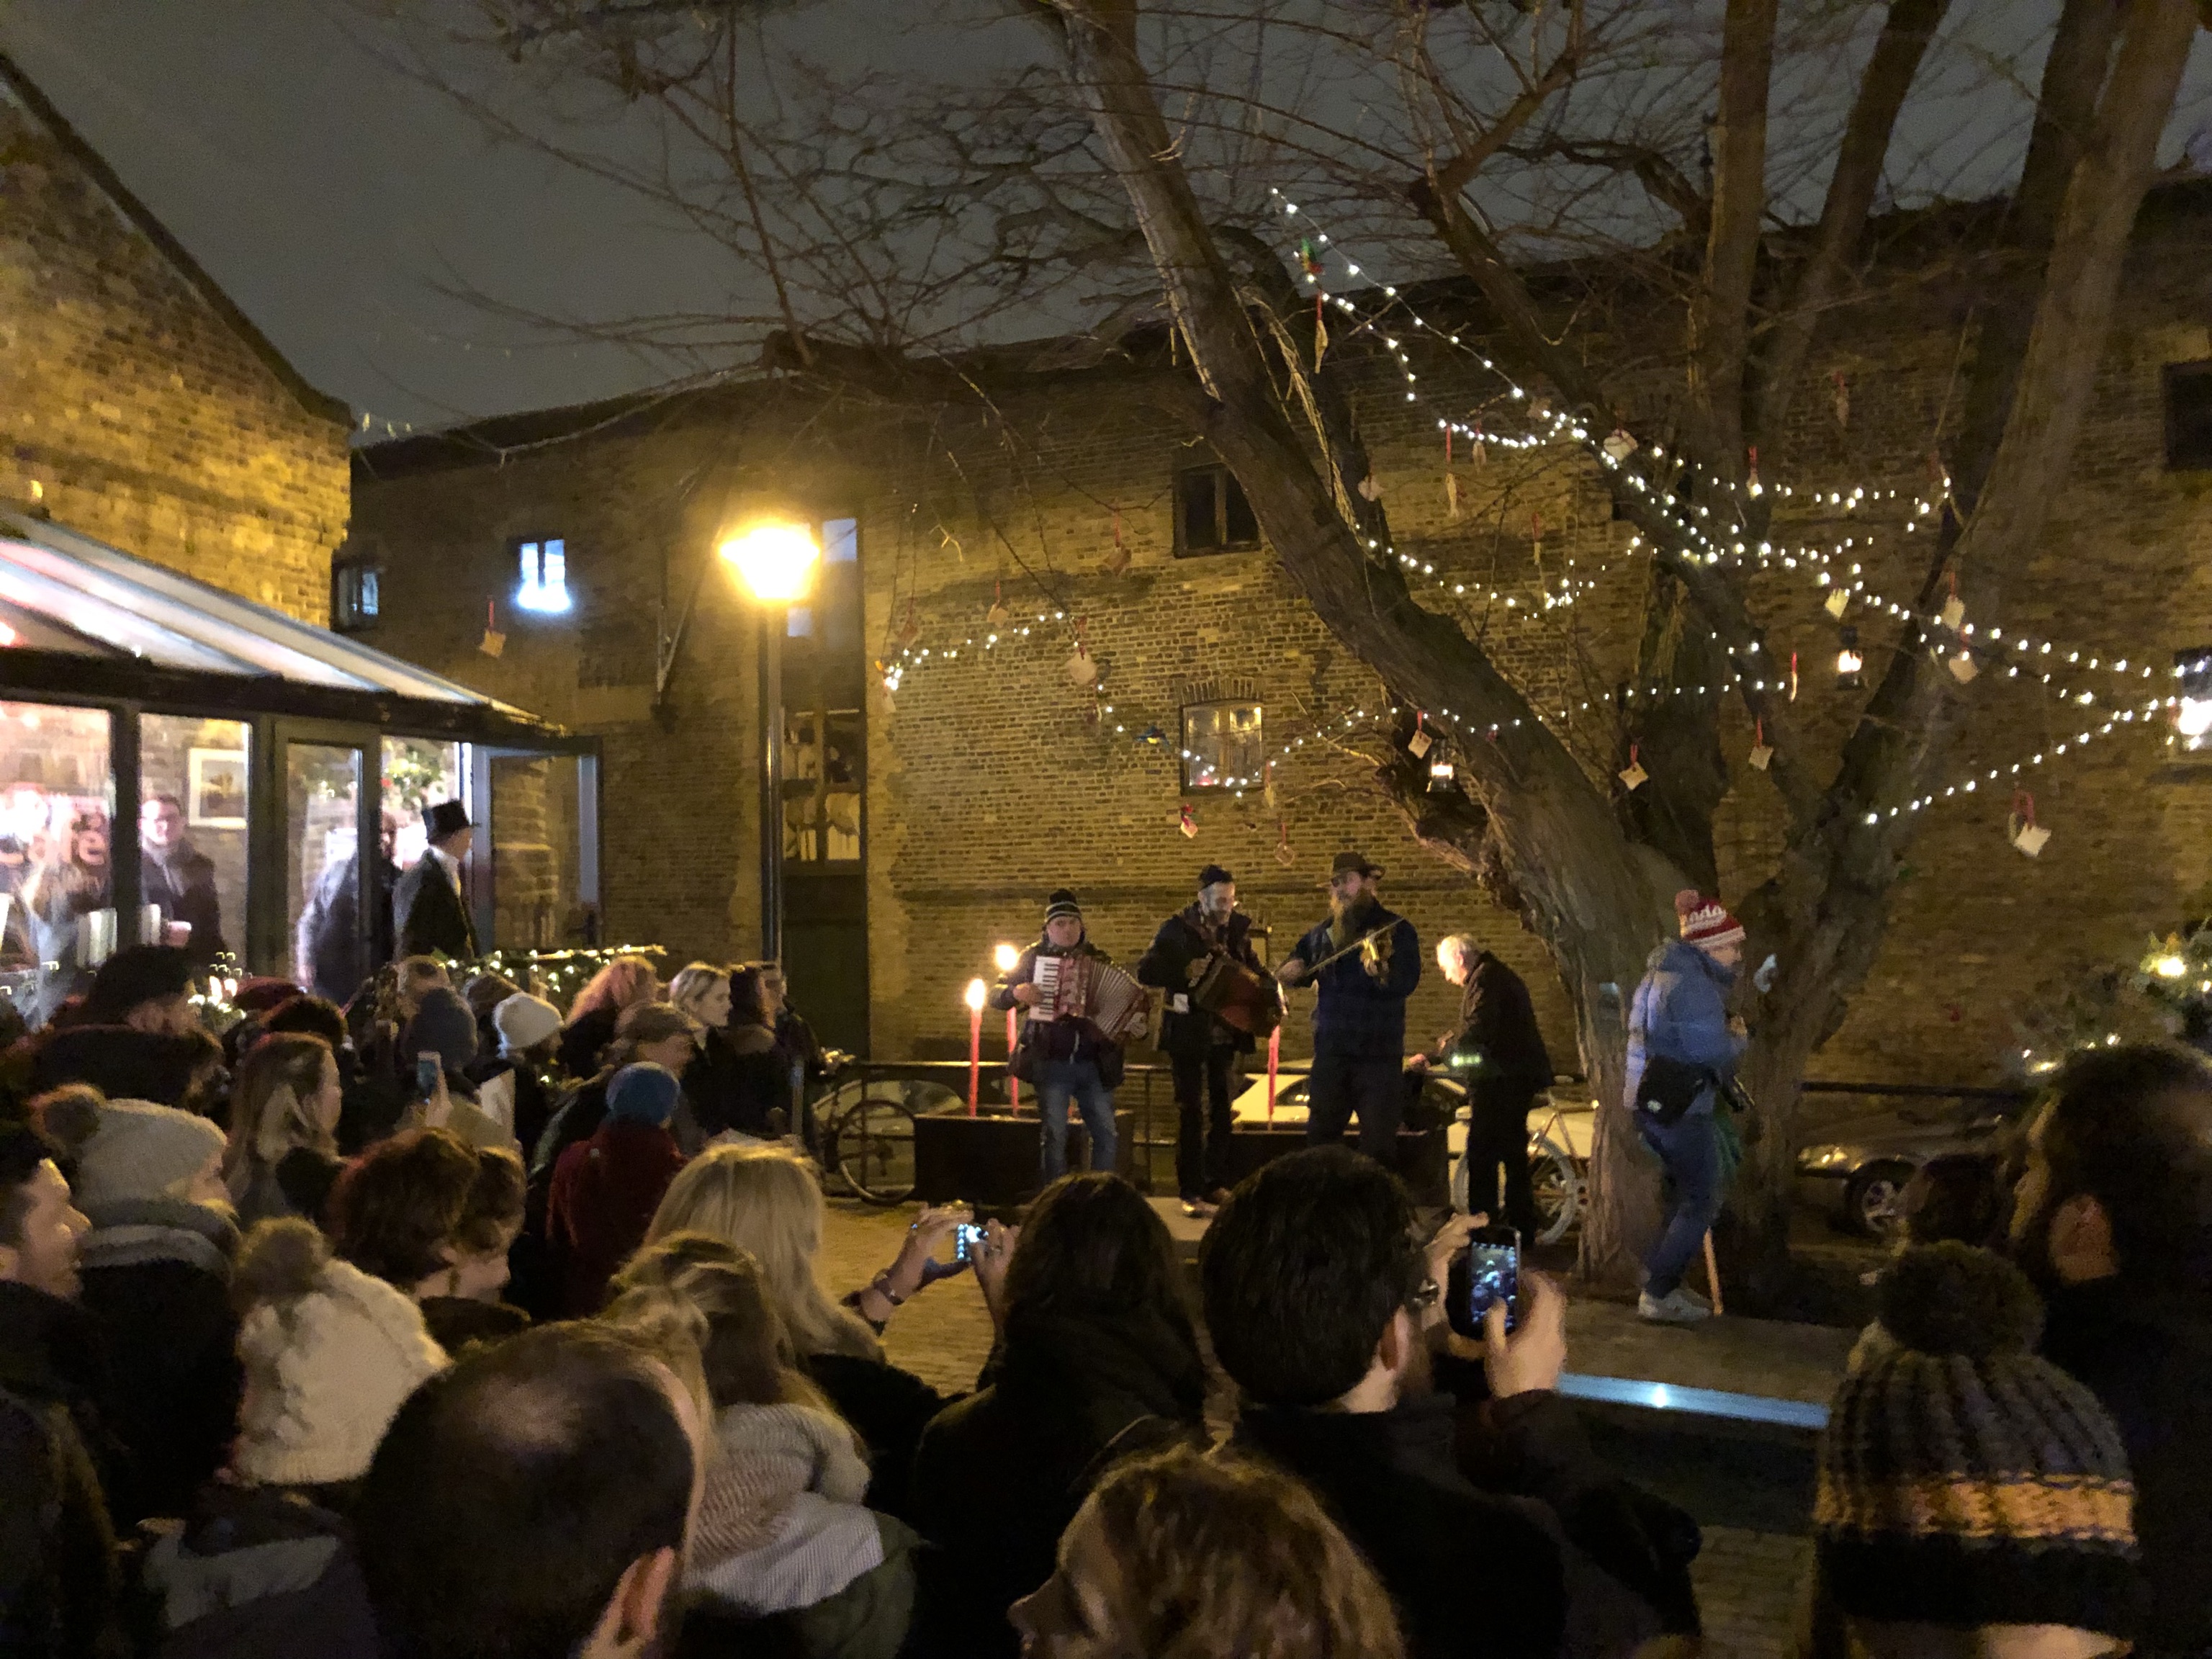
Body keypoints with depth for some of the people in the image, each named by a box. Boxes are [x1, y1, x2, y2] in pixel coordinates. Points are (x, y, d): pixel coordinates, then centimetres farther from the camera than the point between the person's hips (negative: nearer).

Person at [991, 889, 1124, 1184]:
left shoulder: (1099, 959, 10)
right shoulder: (1034, 957, 5)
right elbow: (995, 997, 7)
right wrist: (1016, 993, -14)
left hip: (1093, 1064, 2)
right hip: (1051, 1062, -2)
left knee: (1106, 1134, 0)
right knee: (1054, 1134, -4)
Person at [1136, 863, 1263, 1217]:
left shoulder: (1237, 926, 3)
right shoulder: (1177, 929, -10)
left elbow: (1253, 966, 17)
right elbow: (1145, 971, -15)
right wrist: (1185, 974, -28)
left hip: (1225, 1033, 5)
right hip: (1189, 1032, -5)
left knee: (1222, 1107, 12)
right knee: (1191, 1110, -1)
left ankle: (1216, 1184, 23)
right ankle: (1191, 1192, 4)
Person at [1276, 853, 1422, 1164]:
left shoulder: (1396, 930, -7)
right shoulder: (1323, 934, 10)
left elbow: (1407, 984, -21)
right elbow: (1301, 956, 26)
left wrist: (1383, 973, -43)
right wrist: (1290, 969, 2)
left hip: (1379, 1055, -5)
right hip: (1330, 1054, 5)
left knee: (1379, 1146, -1)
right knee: (1319, 1138, 13)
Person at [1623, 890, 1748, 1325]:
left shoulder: (1666, 973, 14)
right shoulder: (1692, 985, -19)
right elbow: (1713, 1051, -22)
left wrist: (1727, 1032, 4)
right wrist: (1738, 1037, -3)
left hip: (1651, 1101, 10)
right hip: (1680, 1108, -10)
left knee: (1684, 1192, 21)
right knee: (1702, 1202, 0)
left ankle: (1663, 1283, 28)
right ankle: (1658, 1297, 2)